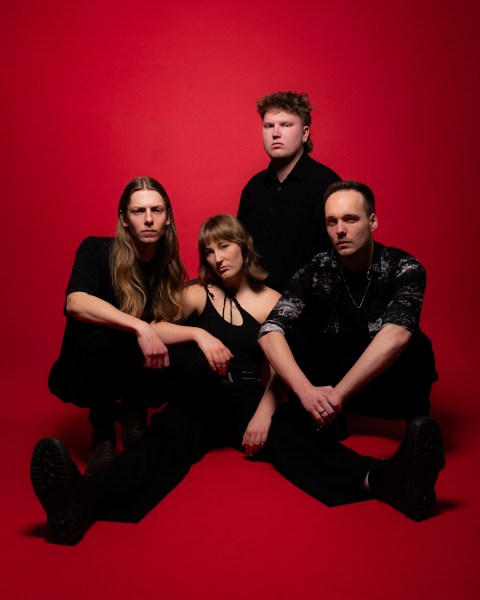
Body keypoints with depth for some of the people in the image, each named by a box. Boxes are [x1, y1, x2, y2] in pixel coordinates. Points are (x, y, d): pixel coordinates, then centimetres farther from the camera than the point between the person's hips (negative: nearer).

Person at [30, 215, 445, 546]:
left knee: (295, 435, -31)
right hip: (198, 398, 0)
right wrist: (198, 334, -24)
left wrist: (264, 413, -17)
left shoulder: (271, 301, 11)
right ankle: (82, 501, -62)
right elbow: (153, 329, -6)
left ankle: (385, 479, -57)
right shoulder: (198, 296, 10)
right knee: (163, 439, -33)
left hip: (249, 397, 1)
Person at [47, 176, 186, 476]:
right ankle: (102, 434, -13)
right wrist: (139, 326, -44)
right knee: (96, 336, -35)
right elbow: (75, 303, -34)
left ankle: (134, 418, 0)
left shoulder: (169, 268, -3)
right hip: (85, 377, -3)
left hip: (135, 372, 3)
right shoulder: (96, 250, -16)